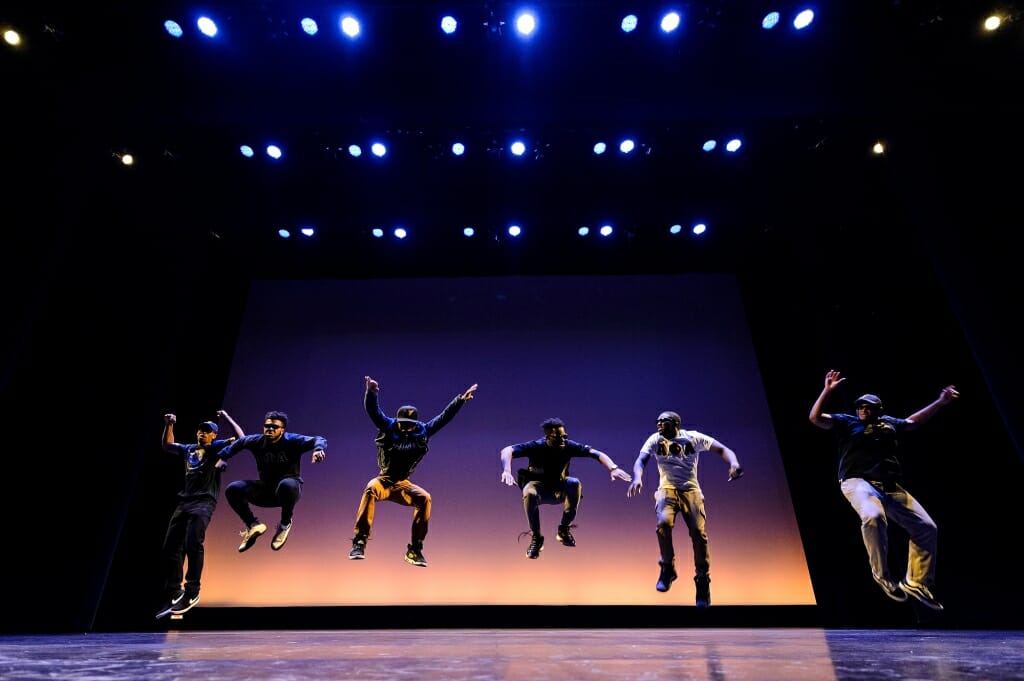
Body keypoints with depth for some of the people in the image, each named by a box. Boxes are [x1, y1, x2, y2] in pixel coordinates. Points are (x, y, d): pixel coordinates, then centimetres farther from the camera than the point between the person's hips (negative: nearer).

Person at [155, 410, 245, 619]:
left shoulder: (217, 448, 5)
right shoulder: (188, 449, 22)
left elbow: (241, 438, -8)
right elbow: (166, 445, 36)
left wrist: (227, 418, -1)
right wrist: (169, 425, 23)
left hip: (204, 502, -7)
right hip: (184, 502, 7)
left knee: (193, 543, -21)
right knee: (170, 548, 5)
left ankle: (192, 591, -13)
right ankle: (173, 594, 15)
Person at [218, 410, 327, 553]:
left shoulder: (292, 441, -14)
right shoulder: (256, 441, -1)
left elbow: (318, 439, -25)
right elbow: (239, 442, 20)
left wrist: (318, 449, -47)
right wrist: (223, 457, 12)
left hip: (289, 487, -4)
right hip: (266, 490, 5)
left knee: (287, 485, -41)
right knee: (233, 490, -15)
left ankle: (285, 524, -12)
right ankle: (253, 525, 3)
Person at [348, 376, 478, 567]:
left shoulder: (422, 432, 0)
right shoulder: (388, 427, -6)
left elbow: (444, 417, 2)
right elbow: (372, 410, -17)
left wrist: (460, 399, -3)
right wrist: (371, 392, -36)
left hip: (402, 485, 2)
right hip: (383, 481, -2)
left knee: (424, 498, -23)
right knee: (370, 489, -35)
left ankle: (415, 550, -13)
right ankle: (359, 543, -32)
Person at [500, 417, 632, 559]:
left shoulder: (568, 446, -15)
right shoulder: (536, 446, -21)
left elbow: (596, 453, -18)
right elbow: (507, 451, -31)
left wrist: (613, 468, -36)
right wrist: (507, 471, -50)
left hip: (559, 490, 2)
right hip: (539, 488, -2)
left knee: (575, 483, -30)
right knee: (529, 492, -37)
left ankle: (564, 529, -11)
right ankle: (536, 537, -16)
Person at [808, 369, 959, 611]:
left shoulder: (888, 423, 22)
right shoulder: (846, 422, 6)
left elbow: (913, 421, 38)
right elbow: (815, 417, -7)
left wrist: (940, 402, 37)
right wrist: (827, 391, -15)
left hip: (891, 486, 7)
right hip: (859, 482, -6)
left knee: (926, 527, 2)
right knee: (874, 516, -36)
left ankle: (916, 582, 18)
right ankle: (881, 575, -16)